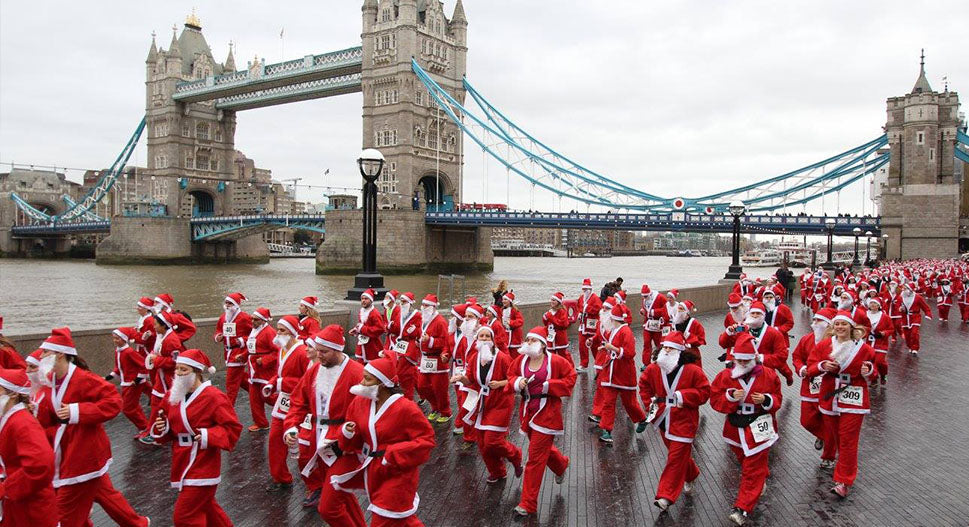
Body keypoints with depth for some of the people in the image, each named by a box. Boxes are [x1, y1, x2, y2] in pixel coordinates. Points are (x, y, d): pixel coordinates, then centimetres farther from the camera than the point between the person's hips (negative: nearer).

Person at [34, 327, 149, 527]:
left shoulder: (83, 379, -21)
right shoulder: (51, 381, 4)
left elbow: (114, 401, -28)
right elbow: (46, 420, 6)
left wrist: (77, 411, -29)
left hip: (85, 455, -8)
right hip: (68, 454, 8)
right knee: (104, 493, 22)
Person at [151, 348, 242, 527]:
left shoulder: (213, 396, -16)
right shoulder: (172, 395, 6)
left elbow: (233, 428, -15)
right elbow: (171, 429, 17)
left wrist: (208, 436, -26)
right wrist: (162, 428, -4)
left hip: (202, 467, -7)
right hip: (182, 464, 7)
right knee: (205, 508, 22)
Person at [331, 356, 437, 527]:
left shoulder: (405, 408, -22)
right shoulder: (360, 402, -3)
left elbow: (426, 440, -19)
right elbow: (356, 439, 7)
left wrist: (392, 454, -22)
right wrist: (348, 433, -17)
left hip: (397, 476, -6)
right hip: (373, 472, 6)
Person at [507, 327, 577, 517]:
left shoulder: (555, 361, -13)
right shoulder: (521, 360, 0)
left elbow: (570, 378, -6)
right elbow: (511, 377, 11)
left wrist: (549, 385, -18)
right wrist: (517, 383, -12)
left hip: (547, 413, -5)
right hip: (528, 411, 6)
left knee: (535, 458, -5)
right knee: (542, 449, 23)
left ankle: (528, 504, 3)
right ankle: (561, 465, 58)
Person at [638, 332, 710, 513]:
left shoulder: (692, 370, -14)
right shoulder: (654, 369, -2)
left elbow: (704, 392, -11)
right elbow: (644, 384, 15)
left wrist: (684, 396, -21)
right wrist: (650, 402, 4)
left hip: (683, 422, -5)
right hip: (664, 420, 5)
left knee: (676, 457, -6)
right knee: (679, 454, 20)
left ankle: (666, 496, -4)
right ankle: (691, 474, 49)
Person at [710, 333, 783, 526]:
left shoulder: (768, 375, -6)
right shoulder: (725, 376, -6)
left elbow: (777, 400, 2)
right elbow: (715, 400, -7)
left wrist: (766, 400, -20)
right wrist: (731, 397, -24)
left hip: (758, 429, -3)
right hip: (735, 428, 3)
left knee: (753, 470, -4)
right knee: (745, 461, 23)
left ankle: (742, 509, -3)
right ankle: (763, 478, 54)